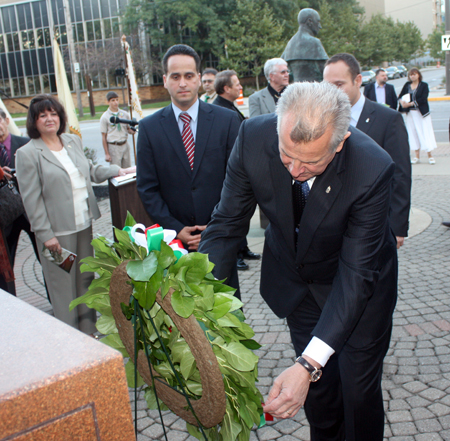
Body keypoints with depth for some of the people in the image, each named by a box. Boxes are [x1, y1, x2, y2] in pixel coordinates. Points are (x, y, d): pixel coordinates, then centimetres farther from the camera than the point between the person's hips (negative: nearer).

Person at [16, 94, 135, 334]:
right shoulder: (27, 154, -9)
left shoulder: (73, 141, 10)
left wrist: (117, 170, 14)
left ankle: (89, 328, 29)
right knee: (64, 286, 3)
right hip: (57, 230, -6)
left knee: (86, 278, 15)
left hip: (84, 223, 6)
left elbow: (88, 171, 24)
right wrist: (45, 234, -15)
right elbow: (32, 199, -11)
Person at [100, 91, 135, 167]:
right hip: (113, 146, -4)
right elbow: (104, 136, -3)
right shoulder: (105, 117, -4)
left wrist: (131, 131, -11)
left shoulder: (125, 114, 7)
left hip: (125, 145, 4)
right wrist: (106, 154, -6)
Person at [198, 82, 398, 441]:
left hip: (359, 280, -2)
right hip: (294, 275, 3)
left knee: (359, 388, 8)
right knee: (319, 384, 15)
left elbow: (355, 273, -33)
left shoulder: (373, 170, -35)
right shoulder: (253, 138, -28)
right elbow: (227, 225, -19)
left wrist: (309, 364, -42)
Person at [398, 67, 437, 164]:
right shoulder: (407, 85, 9)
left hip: (422, 113, -4)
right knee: (413, 133, 5)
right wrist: (402, 101, -19)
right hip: (410, 113, 4)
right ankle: (417, 156, 13)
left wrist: (410, 104, -20)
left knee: (425, 132, -5)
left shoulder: (424, 85, -3)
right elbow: (400, 96, 4)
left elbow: (423, 99, -13)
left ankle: (430, 155, 1)